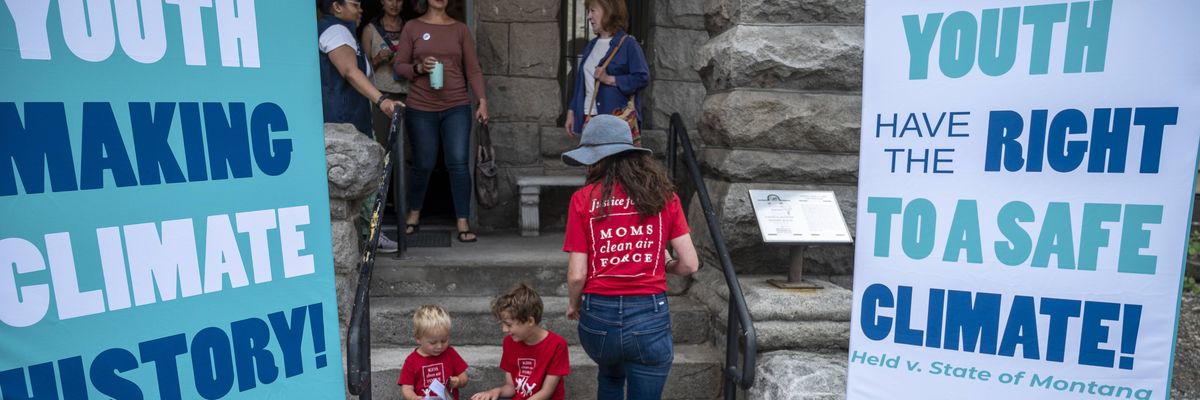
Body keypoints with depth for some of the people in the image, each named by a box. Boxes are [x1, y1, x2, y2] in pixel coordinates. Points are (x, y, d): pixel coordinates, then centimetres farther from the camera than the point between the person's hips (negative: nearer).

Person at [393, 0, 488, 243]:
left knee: (459, 164, -6)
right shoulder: (412, 27, 4)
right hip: (421, 109, 0)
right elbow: (399, 65, 6)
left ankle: (463, 223, 1)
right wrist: (419, 68, -14)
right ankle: (414, 214, 31)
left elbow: (473, 68, 5)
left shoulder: (460, 29, 7)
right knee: (423, 165, 7)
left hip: (457, 107, 1)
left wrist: (482, 100, -5)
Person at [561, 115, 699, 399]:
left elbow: (577, 275, -7)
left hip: (598, 315, 1)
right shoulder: (663, 194, 0)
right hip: (649, 315, -1)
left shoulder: (583, 199, -4)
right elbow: (690, 264, -2)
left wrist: (573, 305, 14)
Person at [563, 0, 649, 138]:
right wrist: (571, 111, 14)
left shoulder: (628, 44, -5)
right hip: (588, 117, 7)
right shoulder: (591, 45, 17)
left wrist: (609, 79, -17)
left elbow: (642, 78, -13)